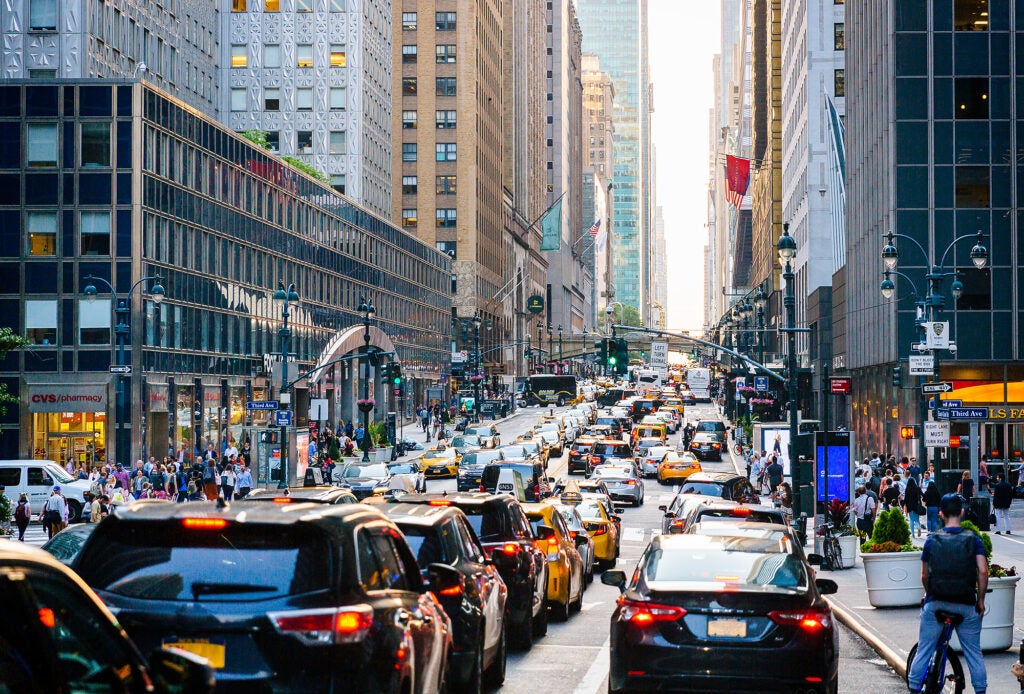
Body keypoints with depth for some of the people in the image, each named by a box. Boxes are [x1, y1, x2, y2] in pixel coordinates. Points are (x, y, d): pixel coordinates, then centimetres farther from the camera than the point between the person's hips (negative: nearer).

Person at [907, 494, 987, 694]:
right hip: (966, 604, 0)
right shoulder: (973, 540, -4)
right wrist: (980, 599, -2)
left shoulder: (932, 540, -1)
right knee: (974, 652, 11)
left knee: (924, 650, 9)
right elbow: (983, 571, -13)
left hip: (935, 603, 1)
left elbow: (924, 576, 3)